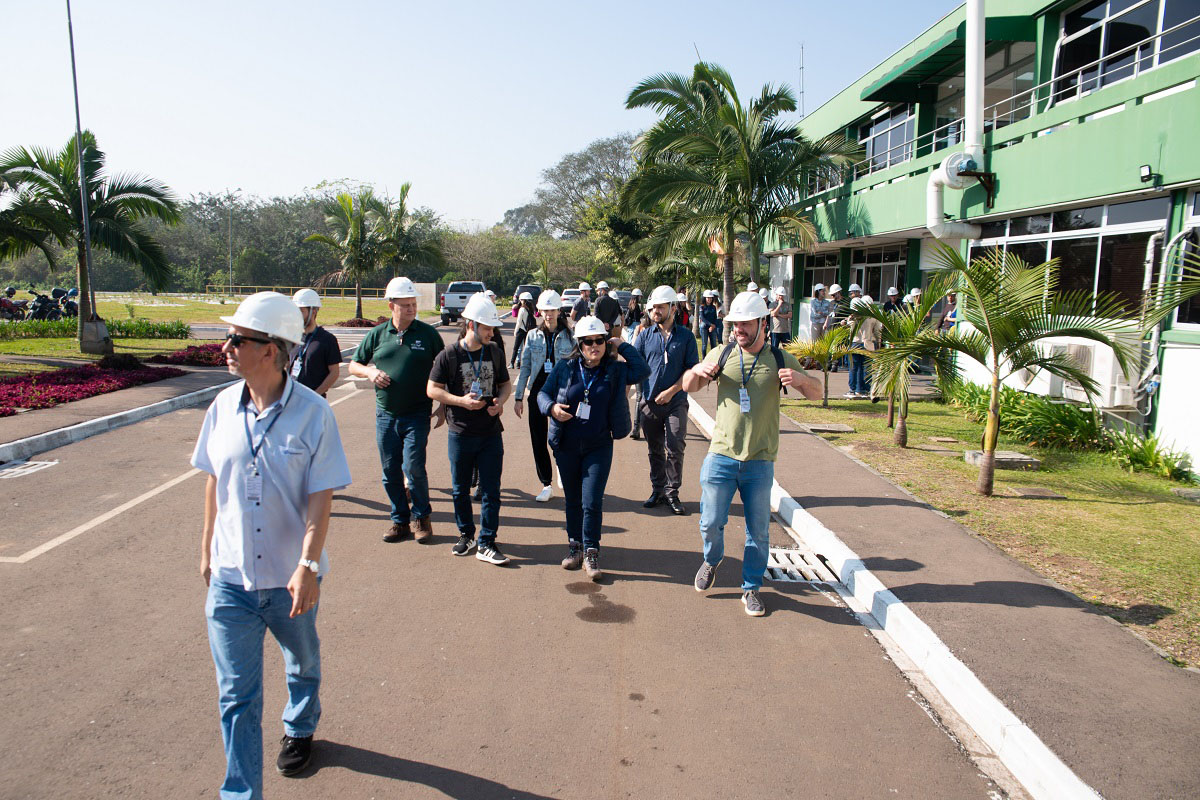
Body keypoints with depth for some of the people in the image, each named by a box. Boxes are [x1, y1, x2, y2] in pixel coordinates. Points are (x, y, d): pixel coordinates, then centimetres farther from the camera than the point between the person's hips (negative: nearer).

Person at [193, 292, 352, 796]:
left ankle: (299, 731, 52)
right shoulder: (224, 407, -3)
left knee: (303, 664, 23)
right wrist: (206, 548, 14)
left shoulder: (313, 413, -15)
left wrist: (308, 566, -22)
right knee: (236, 696, 5)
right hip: (230, 576, 2)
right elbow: (214, 481, 8)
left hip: (291, 575, -2)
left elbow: (321, 498, -16)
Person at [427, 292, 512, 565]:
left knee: (491, 491, 0)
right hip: (460, 434, -2)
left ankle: (486, 543, 8)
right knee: (460, 490, 12)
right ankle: (466, 535, 31)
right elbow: (432, 389, -4)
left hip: (491, 433, 2)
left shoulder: (495, 352, 4)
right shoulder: (449, 355, -7)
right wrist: (461, 401, -16)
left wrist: (500, 401, -6)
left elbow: (505, 383, 15)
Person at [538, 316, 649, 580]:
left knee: (592, 502, -6)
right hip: (566, 446, 2)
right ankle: (575, 546, 30)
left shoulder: (614, 370, -1)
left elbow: (642, 370, -13)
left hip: (599, 447, -1)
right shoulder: (564, 367, -1)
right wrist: (552, 408, -15)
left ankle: (591, 553, 8)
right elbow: (543, 393, 6)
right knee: (572, 499, 14)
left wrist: (622, 347, -7)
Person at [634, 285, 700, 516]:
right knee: (655, 450, 11)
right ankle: (657, 490, 23)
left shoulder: (685, 336, 2)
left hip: (676, 402, -2)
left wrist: (671, 391, -10)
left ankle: (672, 492, 7)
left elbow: (692, 369, 0)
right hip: (650, 402, 2)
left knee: (675, 449, -6)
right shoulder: (645, 336, 8)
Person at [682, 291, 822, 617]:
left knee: (758, 530, 8)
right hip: (721, 456, 0)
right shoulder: (721, 355, 2)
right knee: (711, 522, 4)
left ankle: (751, 588, 26)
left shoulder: (779, 359, 1)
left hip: (760, 462, 0)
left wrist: (800, 379, -21)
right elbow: (688, 387, 8)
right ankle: (711, 561, 36)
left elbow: (816, 393, 3)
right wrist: (696, 371, -16)